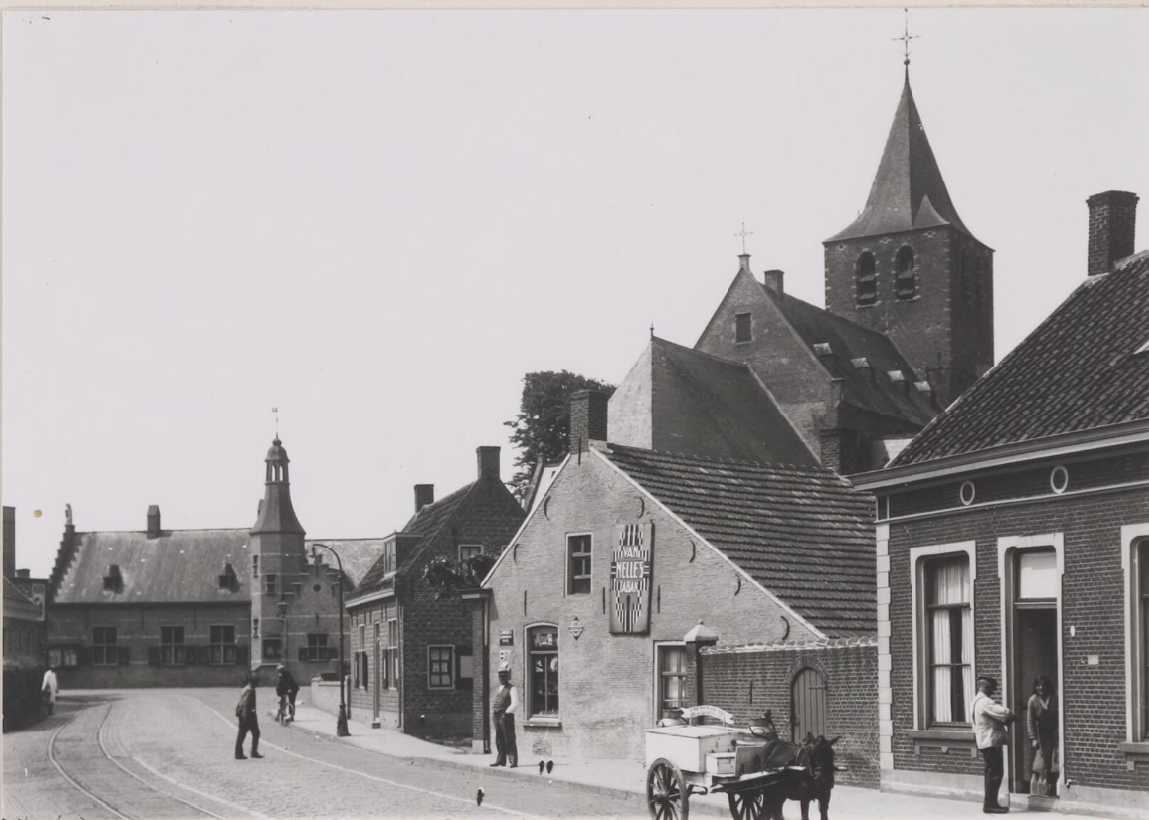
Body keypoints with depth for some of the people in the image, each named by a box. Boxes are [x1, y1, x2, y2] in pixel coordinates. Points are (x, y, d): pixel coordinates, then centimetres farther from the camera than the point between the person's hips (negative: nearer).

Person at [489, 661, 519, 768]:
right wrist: (496, 714, 12)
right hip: (497, 717, 8)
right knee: (499, 740, 10)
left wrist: (507, 713, -15)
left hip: (506, 717, -8)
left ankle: (512, 761, -6)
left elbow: (515, 705, -13)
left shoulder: (512, 689, -6)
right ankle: (501, 760, 18)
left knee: (509, 740, -7)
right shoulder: (498, 689, 19)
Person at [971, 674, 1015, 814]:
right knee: (995, 773, -6)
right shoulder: (985, 702, -19)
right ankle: (990, 804, -5)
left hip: (984, 742, 10)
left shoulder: (976, 701, 14)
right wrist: (1012, 717, -3)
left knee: (991, 773, 16)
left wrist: (1006, 720, 0)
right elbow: (1004, 713, -24)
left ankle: (990, 803, 19)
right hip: (991, 741, -10)